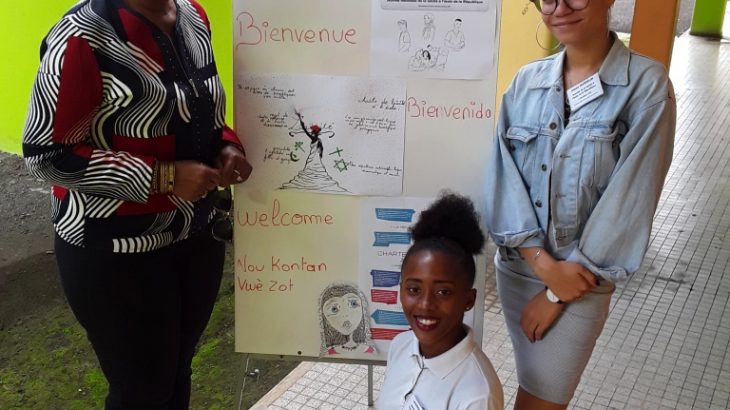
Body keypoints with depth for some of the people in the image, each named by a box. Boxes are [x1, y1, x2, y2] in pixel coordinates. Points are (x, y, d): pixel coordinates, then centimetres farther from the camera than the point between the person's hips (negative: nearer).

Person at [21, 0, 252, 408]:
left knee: (179, 369, 21)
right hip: (117, 251, -6)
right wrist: (163, 176, -23)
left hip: (198, 234, 7)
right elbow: (47, 152, -18)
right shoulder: (83, 37, -20)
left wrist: (225, 145, -5)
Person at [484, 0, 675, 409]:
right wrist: (543, 262, -16)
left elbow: (628, 202, -15)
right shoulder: (526, 80, 0)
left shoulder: (646, 84, -12)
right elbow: (504, 173, -3)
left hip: (582, 279, -3)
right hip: (515, 267, 4)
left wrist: (557, 293, -12)